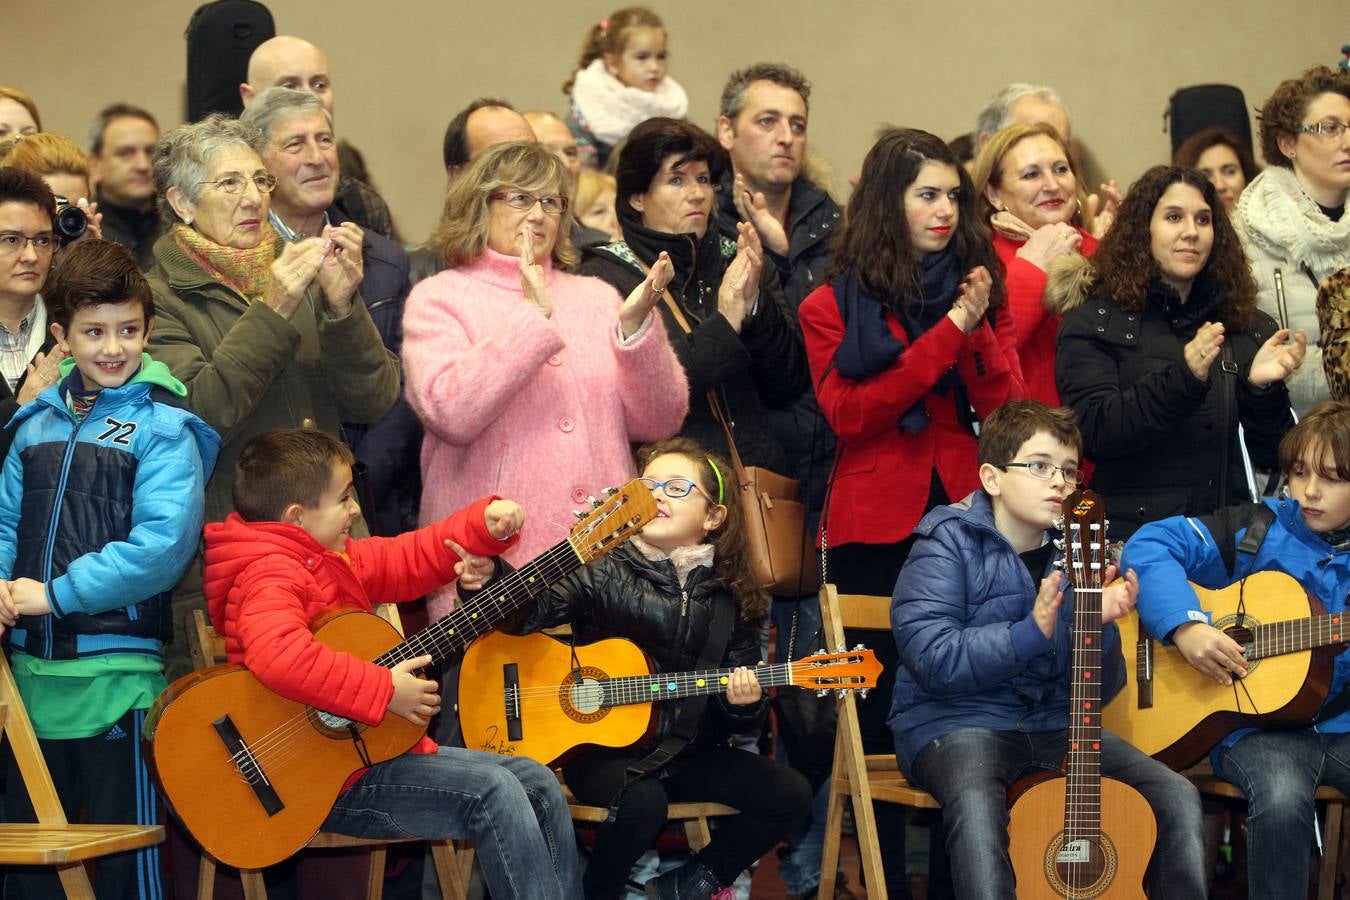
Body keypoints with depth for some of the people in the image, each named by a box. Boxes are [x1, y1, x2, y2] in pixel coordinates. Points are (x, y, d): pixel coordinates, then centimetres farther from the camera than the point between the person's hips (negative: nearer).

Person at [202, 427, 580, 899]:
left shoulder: (336, 560, 14)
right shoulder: (271, 576, -18)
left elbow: (412, 559, 26)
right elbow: (279, 655, -37)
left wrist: (485, 524, 10)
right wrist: (385, 691, -31)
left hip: (372, 748, 11)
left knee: (539, 785, 5)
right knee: (491, 791, -23)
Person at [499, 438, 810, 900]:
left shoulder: (728, 597, 3)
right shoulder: (603, 574, -7)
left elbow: (737, 719, 8)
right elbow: (526, 613, -20)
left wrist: (743, 703, -15)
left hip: (687, 752, 5)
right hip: (602, 749, -4)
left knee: (788, 794, -8)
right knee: (642, 802, -34)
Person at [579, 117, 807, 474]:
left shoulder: (740, 265, 16)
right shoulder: (604, 275, 5)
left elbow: (788, 386, 8)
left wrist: (755, 308, -5)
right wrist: (723, 325, -10)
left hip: (755, 469, 3)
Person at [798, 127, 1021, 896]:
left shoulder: (971, 288, 13)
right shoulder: (834, 306, 5)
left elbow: (1008, 411, 3)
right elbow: (849, 413, -11)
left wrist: (978, 331, -13)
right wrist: (947, 334, -13)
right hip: (877, 529, -2)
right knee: (885, 710, 2)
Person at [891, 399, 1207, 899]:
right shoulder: (949, 545, -6)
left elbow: (1099, 691, 7)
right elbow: (932, 660, -19)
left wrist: (1100, 625, -12)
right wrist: (1033, 632, -26)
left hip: (1054, 725, 5)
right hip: (957, 723, -5)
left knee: (1177, 797, -13)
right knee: (977, 804, -38)